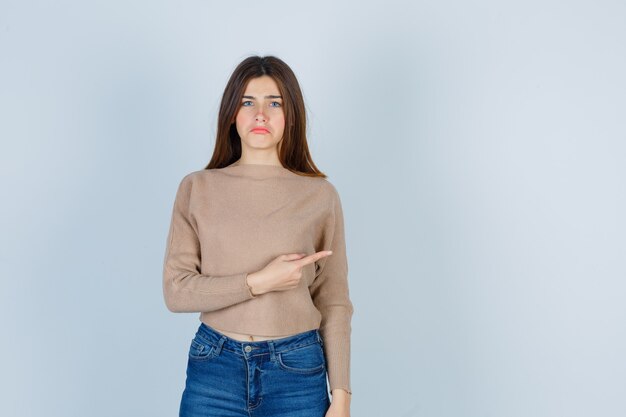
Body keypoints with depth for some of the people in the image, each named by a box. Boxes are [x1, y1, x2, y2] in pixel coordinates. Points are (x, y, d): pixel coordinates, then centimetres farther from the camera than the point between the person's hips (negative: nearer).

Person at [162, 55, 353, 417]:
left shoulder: (321, 195, -1)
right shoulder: (197, 188, 0)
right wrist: (258, 282, -16)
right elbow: (176, 291, -4)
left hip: (297, 372, 0)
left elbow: (334, 302, 1)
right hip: (215, 367, 1)